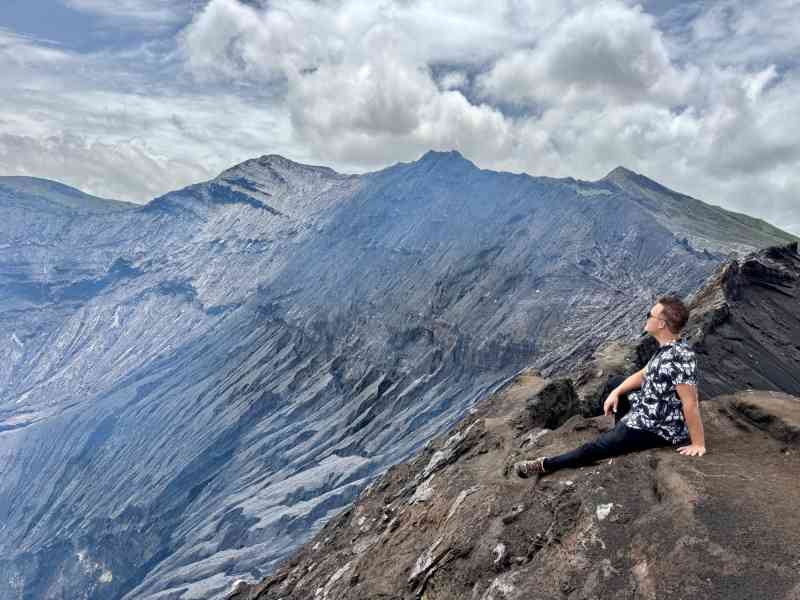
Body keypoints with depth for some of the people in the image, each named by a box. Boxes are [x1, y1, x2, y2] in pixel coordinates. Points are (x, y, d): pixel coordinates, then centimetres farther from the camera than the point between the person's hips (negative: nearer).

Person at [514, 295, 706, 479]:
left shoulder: (680, 357, -31)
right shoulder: (667, 347, 0)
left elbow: (691, 404, -28)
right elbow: (645, 374, 12)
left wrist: (698, 444, -22)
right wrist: (617, 392, 0)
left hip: (657, 429, -10)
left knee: (597, 447, -5)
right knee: (615, 384, 26)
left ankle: (547, 465, 9)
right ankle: (620, 435, 25)